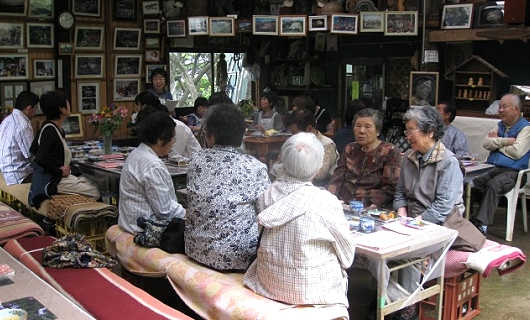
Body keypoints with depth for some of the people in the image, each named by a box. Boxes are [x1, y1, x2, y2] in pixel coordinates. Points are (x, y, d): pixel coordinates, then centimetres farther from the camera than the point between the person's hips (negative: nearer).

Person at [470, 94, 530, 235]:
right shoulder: (500, 125, 20)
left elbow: (516, 152, -15)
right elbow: (485, 143, 6)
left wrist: (497, 143, -1)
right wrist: (505, 141, -9)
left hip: (512, 172, -6)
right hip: (491, 168, 6)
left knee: (493, 185, -36)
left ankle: (481, 224, -38)